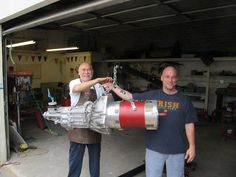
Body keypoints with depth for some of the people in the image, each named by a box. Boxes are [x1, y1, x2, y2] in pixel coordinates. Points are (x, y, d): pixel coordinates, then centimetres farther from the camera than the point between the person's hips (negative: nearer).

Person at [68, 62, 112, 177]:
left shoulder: (98, 86, 3)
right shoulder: (73, 83, -5)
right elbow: (77, 88, -29)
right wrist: (98, 80, -36)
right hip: (78, 129, -2)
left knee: (95, 158, 18)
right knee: (75, 159, 11)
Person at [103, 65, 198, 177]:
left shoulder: (184, 100, -2)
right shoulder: (151, 96, -2)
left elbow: (189, 125, 0)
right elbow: (130, 97, -2)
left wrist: (192, 146, -2)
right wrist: (113, 88, -8)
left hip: (176, 150, 0)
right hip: (154, 148, 0)